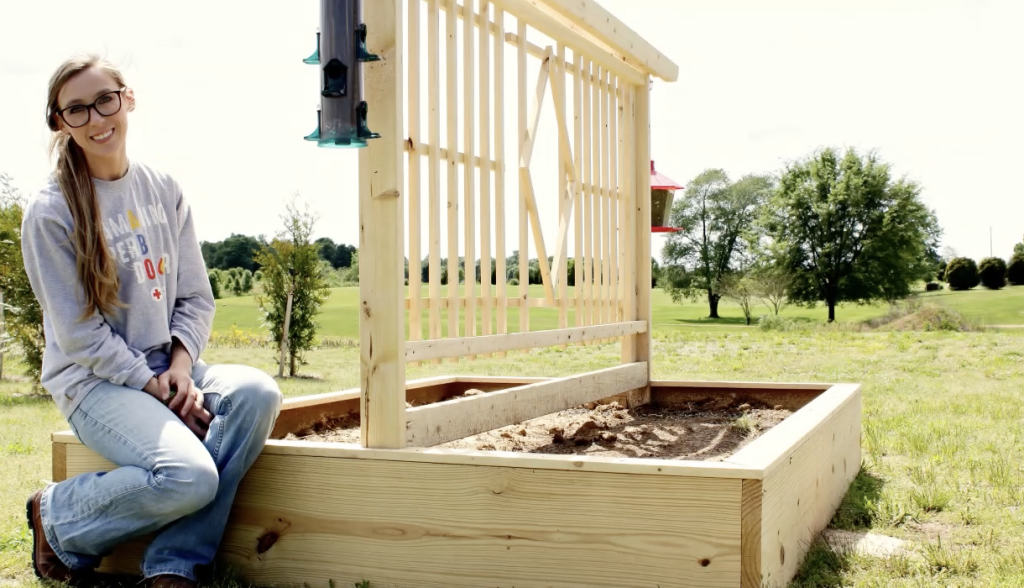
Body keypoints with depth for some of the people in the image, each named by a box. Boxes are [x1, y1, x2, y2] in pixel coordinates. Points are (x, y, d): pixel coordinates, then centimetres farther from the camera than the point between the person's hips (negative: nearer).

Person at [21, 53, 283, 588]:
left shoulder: (164, 192, 8)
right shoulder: (50, 212, -6)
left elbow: (196, 298, 8)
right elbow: (77, 332, -10)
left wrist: (181, 367, -10)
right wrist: (152, 385, -16)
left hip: (169, 368, 5)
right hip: (94, 382, -5)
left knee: (256, 393, -27)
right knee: (188, 477, -30)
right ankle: (56, 515, 2)